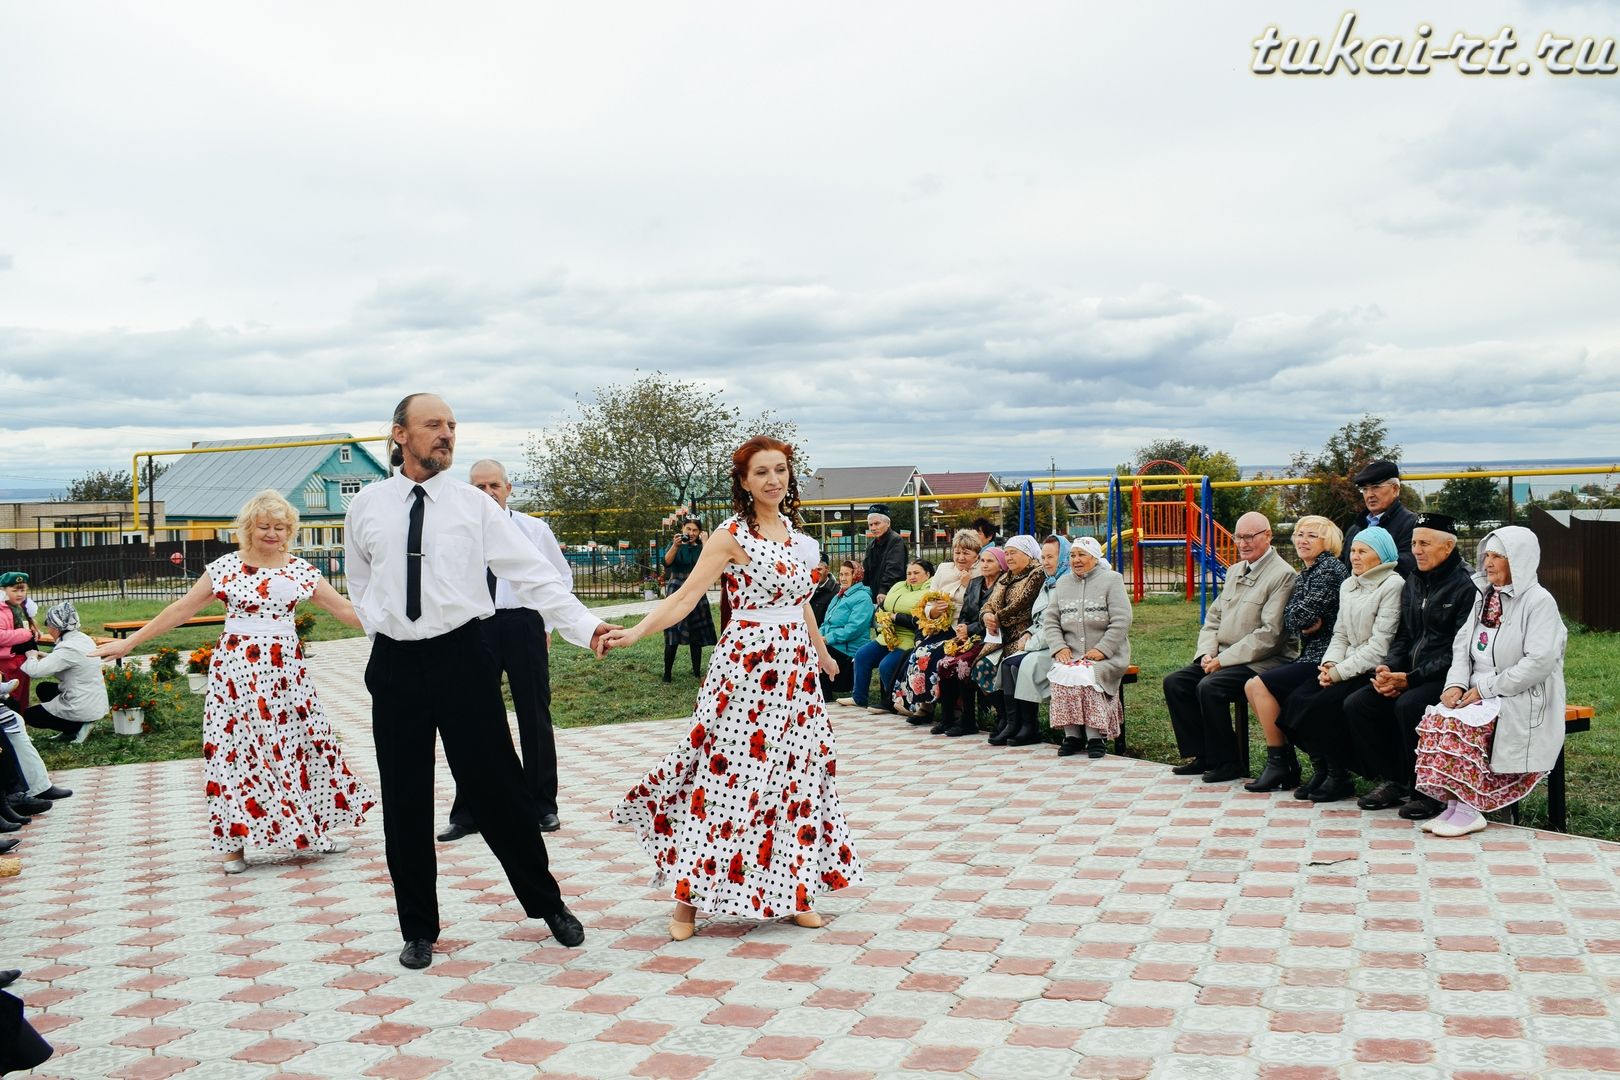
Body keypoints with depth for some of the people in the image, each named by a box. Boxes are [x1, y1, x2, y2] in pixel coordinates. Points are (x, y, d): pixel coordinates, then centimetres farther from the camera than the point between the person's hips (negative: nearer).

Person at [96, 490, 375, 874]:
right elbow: (180, 610, 2)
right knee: (236, 746, -1)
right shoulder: (226, 567, -1)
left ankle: (312, 828, 20)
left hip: (287, 669, 2)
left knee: (302, 743, 5)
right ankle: (234, 841, 8)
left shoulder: (301, 569, 4)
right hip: (238, 669, -2)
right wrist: (129, 642, 0)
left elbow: (343, 608, 6)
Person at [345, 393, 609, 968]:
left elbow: (533, 573, -6)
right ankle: (419, 929, 24)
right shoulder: (366, 507, 4)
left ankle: (548, 903, 21)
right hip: (395, 664, 2)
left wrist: (584, 625, -15)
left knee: (495, 786, 3)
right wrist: (385, 628, 9)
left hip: (463, 657, -2)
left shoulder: (473, 504, -1)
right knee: (405, 801, 8)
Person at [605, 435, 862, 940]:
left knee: (798, 771, 8)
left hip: (796, 666, 7)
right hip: (747, 666, -7)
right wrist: (635, 632, -29)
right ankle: (689, 897, 3)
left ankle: (792, 891, 19)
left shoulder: (794, 531, 11)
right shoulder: (731, 535, -9)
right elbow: (685, 596, -16)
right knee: (726, 772, -6)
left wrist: (821, 651, 33)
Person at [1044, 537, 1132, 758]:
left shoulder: (1111, 580, 3)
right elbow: (1049, 620, 14)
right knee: (1061, 675, -27)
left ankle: (1095, 736, -23)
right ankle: (1072, 734, -19)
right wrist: (1059, 647, -4)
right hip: (1071, 654, 4)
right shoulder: (1063, 584, 18)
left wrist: (1102, 650, -16)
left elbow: (1122, 620, -7)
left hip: (1106, 655, -4)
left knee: (1086, 675, -32)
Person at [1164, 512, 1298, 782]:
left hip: (1262, 662, -9)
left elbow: (1270, 633, -19)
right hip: (1224, 657, 9)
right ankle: (1199, 755, 1)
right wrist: (1207, 652, -1)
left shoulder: (1283, 575, -11)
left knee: (1209, 687, -29)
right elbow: (1213, 617, 19)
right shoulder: (1234, 571, 17)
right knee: (1174, 682, -6)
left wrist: (1224, 659, -18)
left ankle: (1227, 762, -12)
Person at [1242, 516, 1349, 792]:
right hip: (1309, 655, 9)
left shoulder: (1330, 569, -12)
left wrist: (1302, 619, 1)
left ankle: (1278, 764, -8)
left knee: (1261, 685, -16)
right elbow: (1288, 621, 7)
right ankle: (1287, 762, 5)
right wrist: (1306, 622, -12)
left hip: (1326, 657, -9)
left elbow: (1303, 615, -20)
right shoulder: (1305, 575, 17)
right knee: (1251, 686, 1)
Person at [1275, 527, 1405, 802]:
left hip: (1373, 673, -8)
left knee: (1321, 704, -26)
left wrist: (1340, 672, -15)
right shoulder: (1348, 586, 18)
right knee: (1297, 699, -15)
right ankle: (1321, 769, -1)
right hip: (1347, 669, 8)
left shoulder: (1392, 586, -8)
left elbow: (1380, 645, -15)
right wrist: (1330, 663, -2)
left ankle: (1339, 777, -7)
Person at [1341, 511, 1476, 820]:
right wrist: (1387, 670, -2)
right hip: (1411, 674, 8)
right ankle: (1390, 779, 2)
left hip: (1447, 679, -8)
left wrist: (1411, 679, -19)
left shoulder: (1466, 586, -10)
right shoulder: (1413, 583, 15)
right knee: (1356, 704, -10)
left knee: (1408, 705, -33)